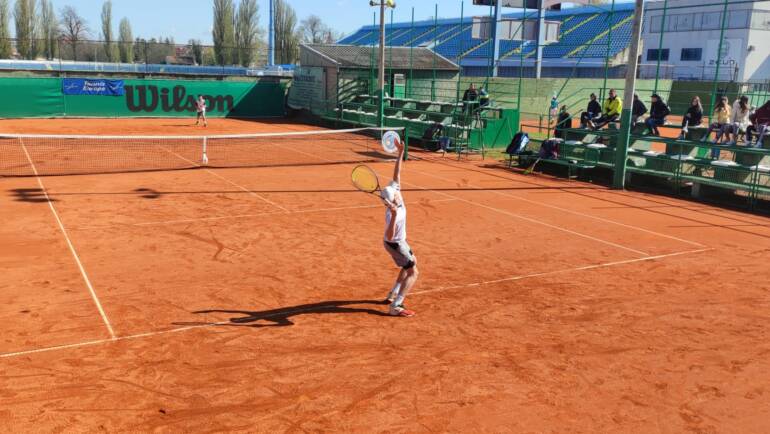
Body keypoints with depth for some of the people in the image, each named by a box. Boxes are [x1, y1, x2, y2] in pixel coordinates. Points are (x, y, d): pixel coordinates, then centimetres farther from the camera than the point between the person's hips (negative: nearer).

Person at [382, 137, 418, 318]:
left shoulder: (395, 191, -17)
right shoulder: (392, 214, -39)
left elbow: (396, 175, -4)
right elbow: (390, 237, -49)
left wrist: (400, 153, -8)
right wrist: (394, 215, -60)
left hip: (397, 242, 9)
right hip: (396, 244, -9)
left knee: (410, 265, 27)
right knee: (413, 273, -8)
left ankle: (393, 294, 33)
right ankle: (395, 307, -12)